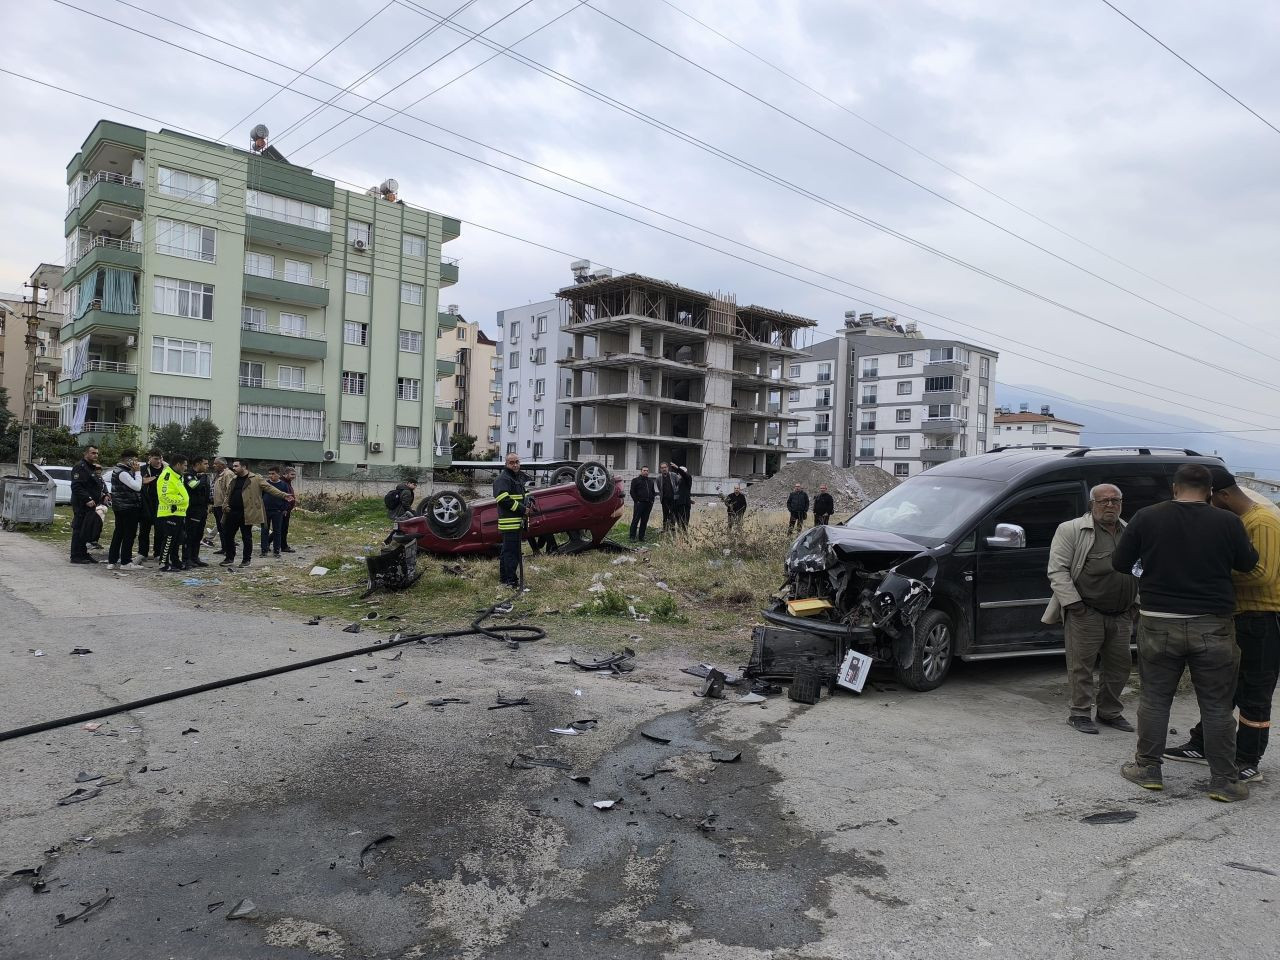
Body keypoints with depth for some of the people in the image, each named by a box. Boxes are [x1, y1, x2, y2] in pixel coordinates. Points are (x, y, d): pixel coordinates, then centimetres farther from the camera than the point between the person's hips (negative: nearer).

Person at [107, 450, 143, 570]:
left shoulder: (118, 470, 16)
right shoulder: (122, 473, -17)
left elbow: (136, 486, 14)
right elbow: (137, 487, -23)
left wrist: (135, 472, 4)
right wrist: (137, 472, -15)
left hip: (120, 508, 10)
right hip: (128, 507, -10)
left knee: (118, 533, 13)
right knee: (129, 534, -3)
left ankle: (112, 561, 16)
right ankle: (125, 562, 1)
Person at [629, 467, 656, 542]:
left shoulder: (651, 481, 19)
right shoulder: (635, 480, 3)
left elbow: (653, 491, 26)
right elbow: (632, 492, -2)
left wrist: (652, 500, 12)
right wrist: (636, 501, -10)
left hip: (648, 504, 5)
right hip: (639, 503, -5)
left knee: (644, 521, 6)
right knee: (635, 520, -6)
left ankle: (641, 537, 11)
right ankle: (632, 537, -4)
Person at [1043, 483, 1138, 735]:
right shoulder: (1071, 530, -4)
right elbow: (1057, 571, -9)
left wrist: (1137, 602, 12)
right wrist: (1073, 603, -15)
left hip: (1121, 615, 6)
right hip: (1085, 613, -6)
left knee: (1119, 665, 12)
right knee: (1081, 665, -1)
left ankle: (1110, 712, 27)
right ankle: (1080, 713, 11)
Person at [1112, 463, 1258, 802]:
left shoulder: (1146, 518, -5)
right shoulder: (1228, 522, -6)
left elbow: (1119, 564, 1)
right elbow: (1247, 564, 7)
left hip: (1159, 624, 0)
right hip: (1212, 627, 0)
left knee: (1154, 699, 11)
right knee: (1217, 706, 9)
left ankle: (1148, 768, 17)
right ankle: (1224, 780, 15)